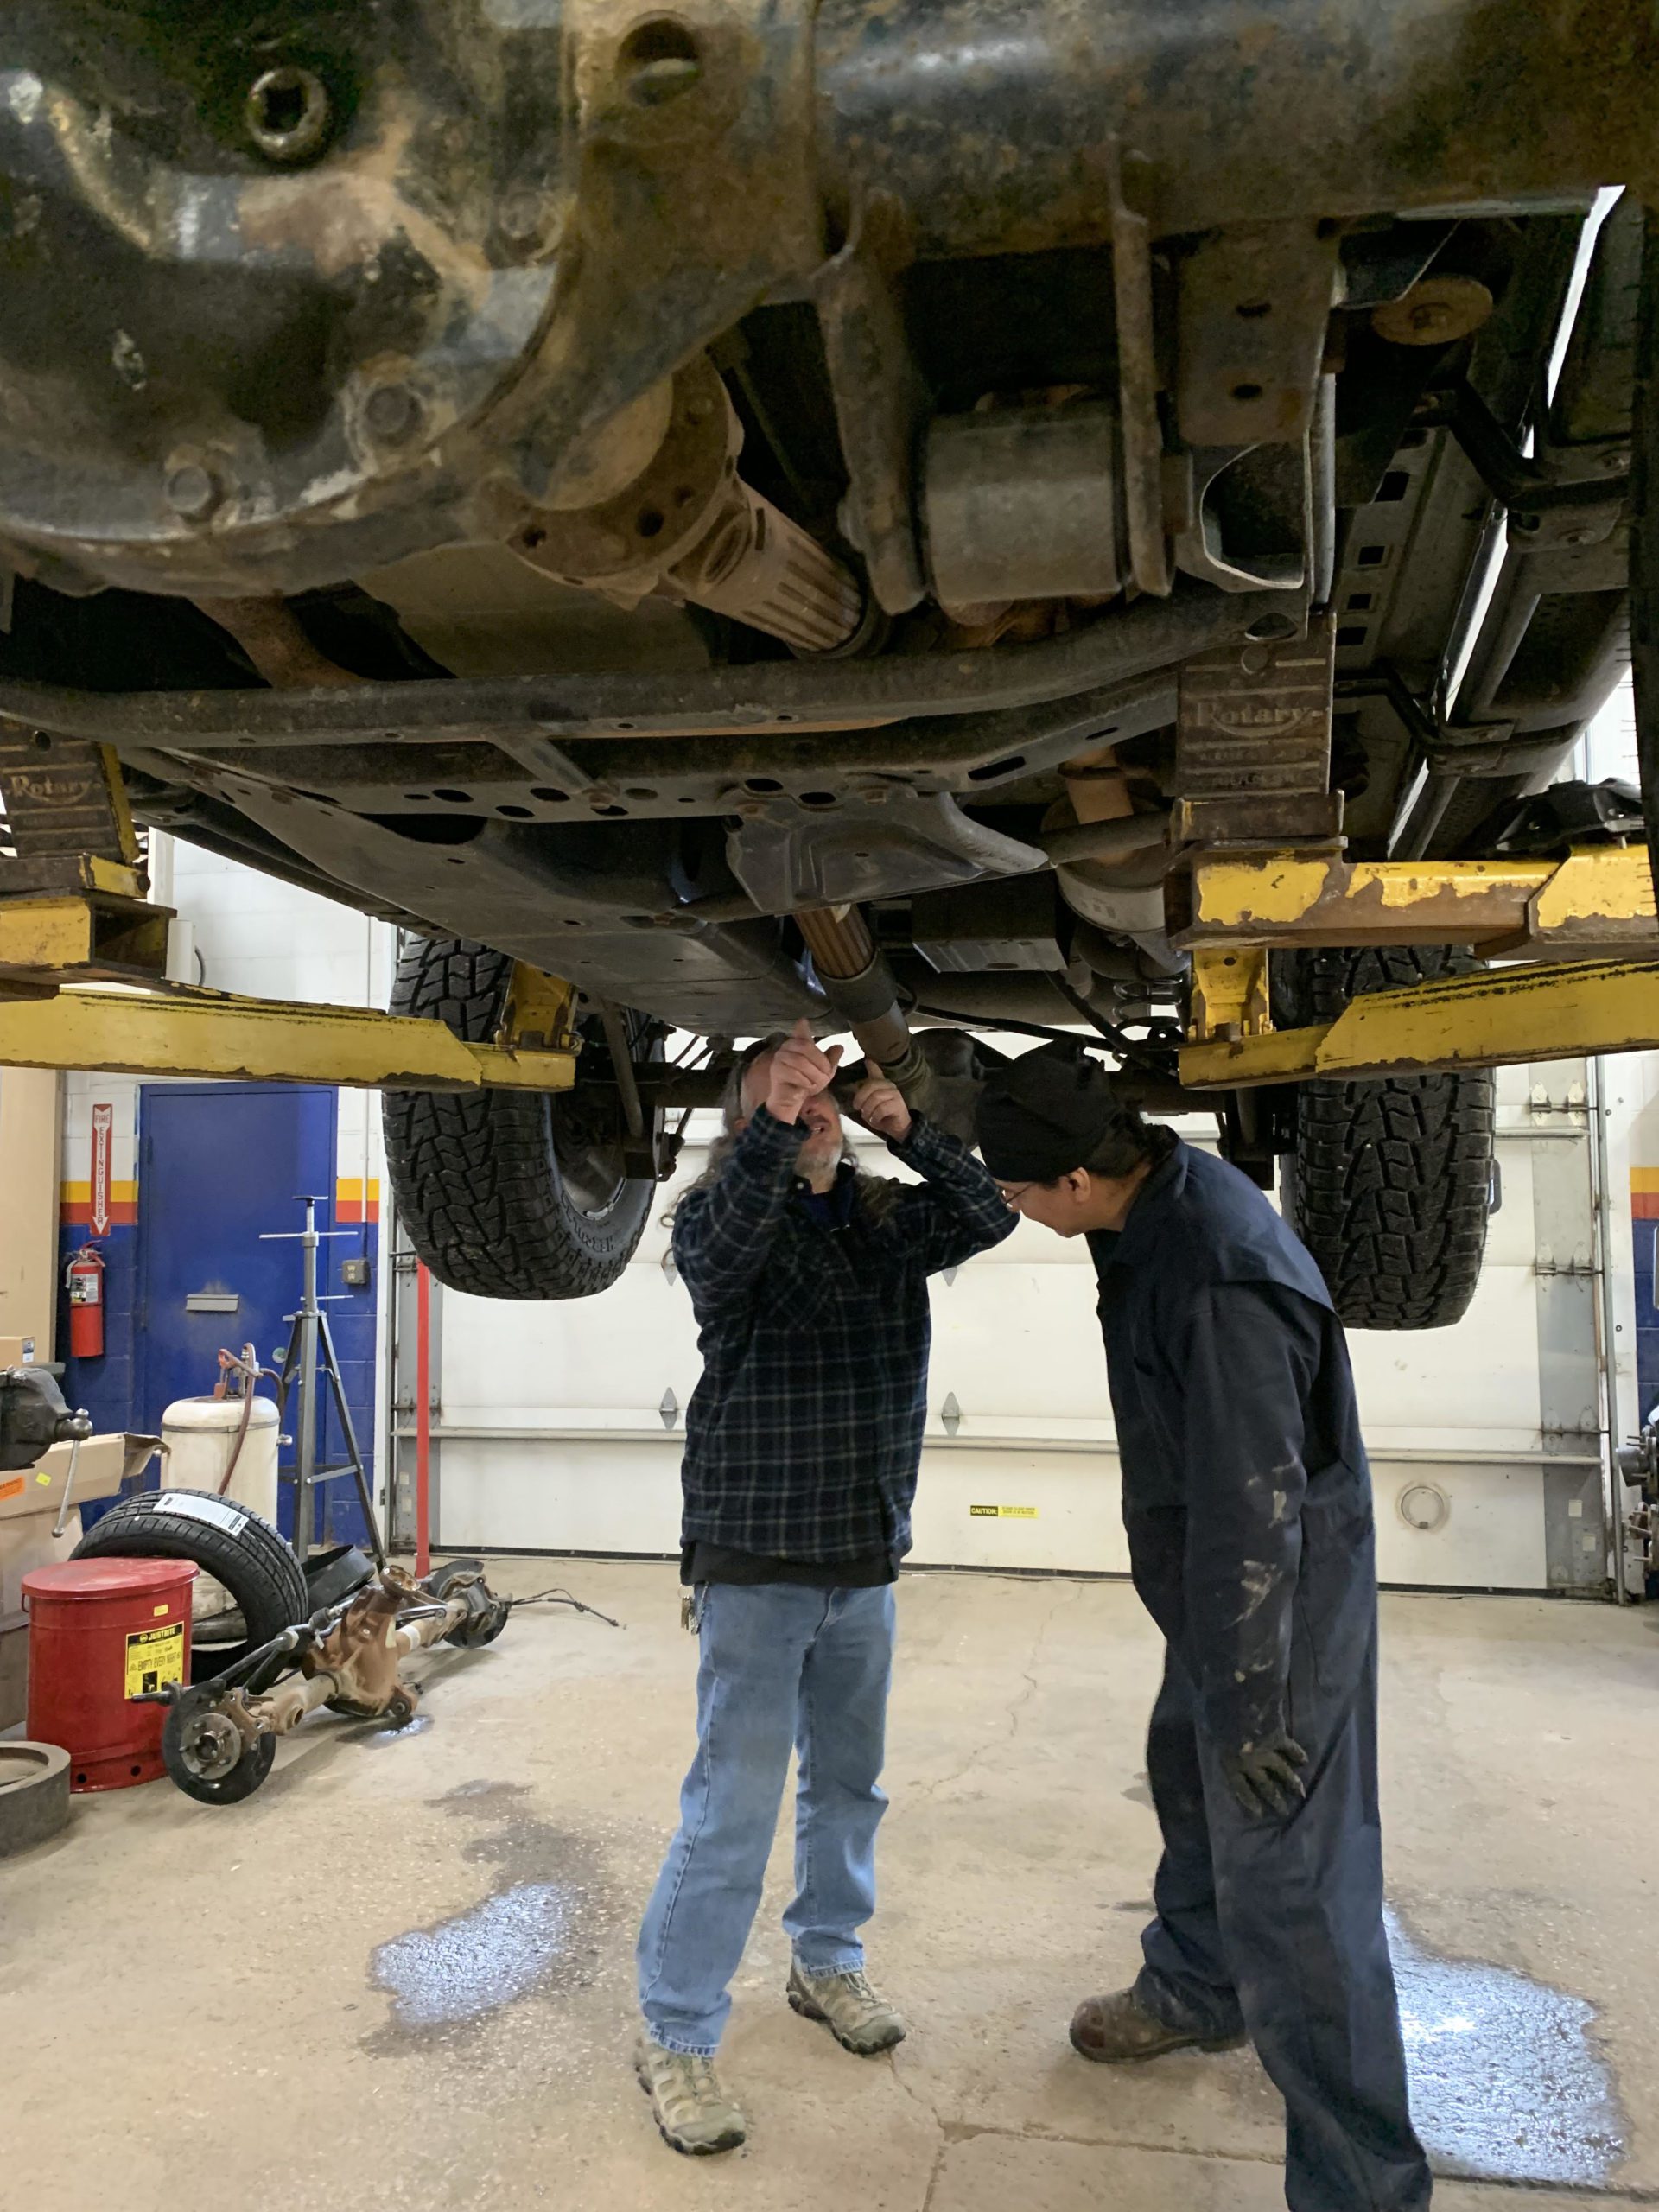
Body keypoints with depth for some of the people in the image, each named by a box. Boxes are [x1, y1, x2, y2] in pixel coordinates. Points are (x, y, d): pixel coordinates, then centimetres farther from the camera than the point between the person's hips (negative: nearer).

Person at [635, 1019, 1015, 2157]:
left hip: (866, 1559, 5)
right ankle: (676, 2033, 14)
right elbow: (717, 1246, -32)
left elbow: (989, 1215, -10)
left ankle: (827, 1960, 41)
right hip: (755, 1560, -5)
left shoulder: (887, 1218, 4)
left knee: (848, 1782, 20)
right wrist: (776, 1127, -45)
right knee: (734, 1805, -2)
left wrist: (912, 1132, -24)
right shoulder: (725, 1215, -9)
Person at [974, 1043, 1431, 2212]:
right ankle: (1196, 1989, 53)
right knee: (1190, 1782, 28)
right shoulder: (1163, 1193, -5)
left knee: (1285, 1884, -4)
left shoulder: (1220, 1280, -34)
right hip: (1216, 1585, 10)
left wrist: (1251, 1703, -22)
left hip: (1283, 1602, -10)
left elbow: (1253, 1511, -29)